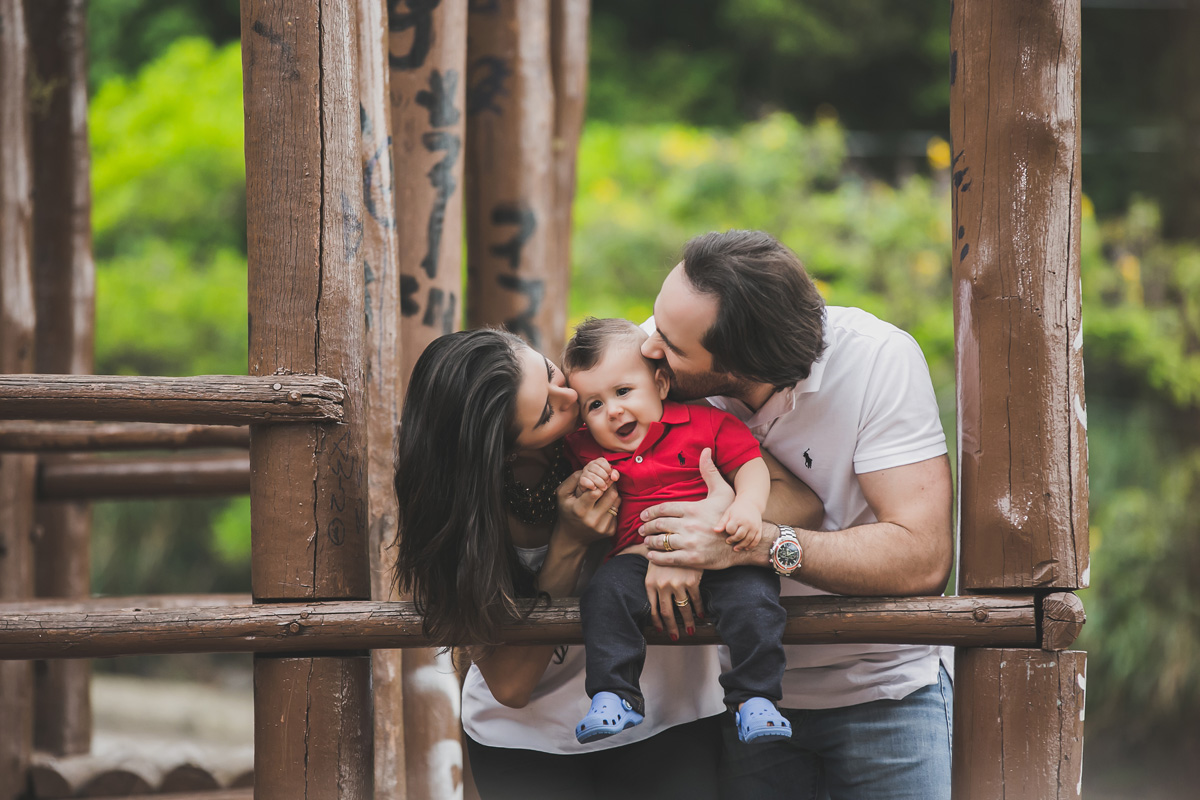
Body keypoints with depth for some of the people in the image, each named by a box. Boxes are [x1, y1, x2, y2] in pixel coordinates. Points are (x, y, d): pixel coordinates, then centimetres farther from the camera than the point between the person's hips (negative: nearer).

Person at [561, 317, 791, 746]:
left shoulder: (707, 423, 4)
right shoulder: (590, 450, 14)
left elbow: (751, 465, 1)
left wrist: (748, 505, -19)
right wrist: (583, 485, 1)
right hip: (640, 556, 2)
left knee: (751, 594, -29)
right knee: (605, 590, -28)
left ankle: (754, 698, -20)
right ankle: (614, 696, -23)